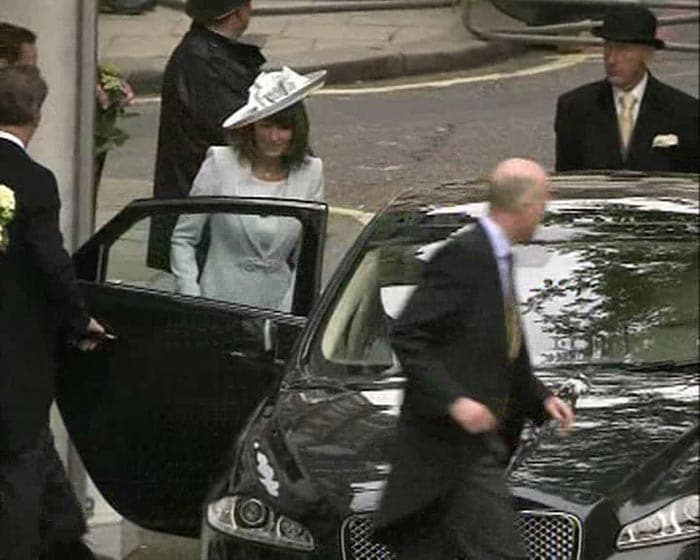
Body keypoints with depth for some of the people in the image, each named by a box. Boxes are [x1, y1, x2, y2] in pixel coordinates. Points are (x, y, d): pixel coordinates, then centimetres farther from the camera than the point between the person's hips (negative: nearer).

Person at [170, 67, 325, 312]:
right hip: (220, 303, -2)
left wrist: (287, 315, -1)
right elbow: (182, 239, 5)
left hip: (278, 305, 2)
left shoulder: (310, 173, 4)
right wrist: (192, 303, -4)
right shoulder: (221, 164, -2)